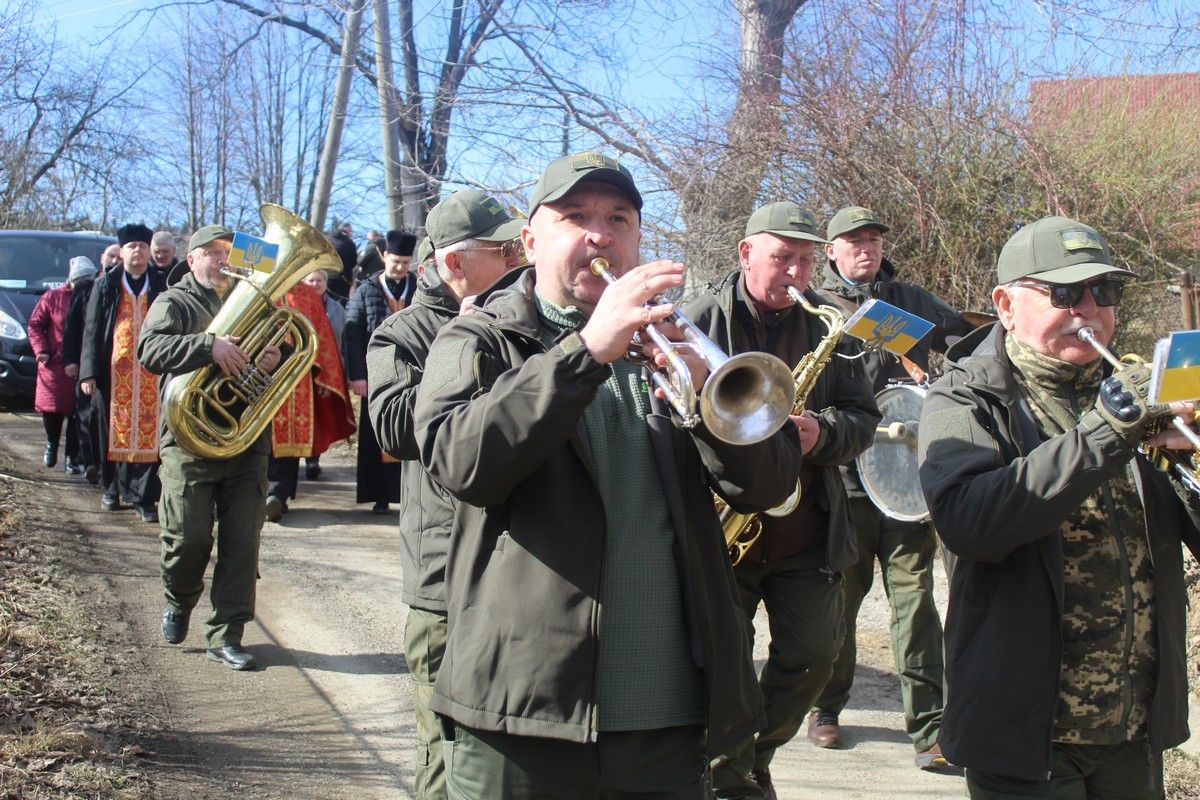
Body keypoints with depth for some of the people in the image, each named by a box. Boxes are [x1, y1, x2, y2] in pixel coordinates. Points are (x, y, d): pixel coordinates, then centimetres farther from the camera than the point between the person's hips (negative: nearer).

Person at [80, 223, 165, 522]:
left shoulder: (162, 286, 9)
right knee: (113, 431, 7)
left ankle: (144, 498, -2)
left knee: (149, 433, -5)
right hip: (114, 371, 1)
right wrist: (89, 372, -2)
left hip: (152, 373, -1)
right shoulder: (106, 285, 10)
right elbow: (92, 329, 7)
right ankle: (112, 489, 23)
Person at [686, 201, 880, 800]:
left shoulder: (826, 325, 6)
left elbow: (863, 415, 5)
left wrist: (822, 434, -17)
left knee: (813, 655, 6)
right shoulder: (702, 319, -4)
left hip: (807, 535, 3)